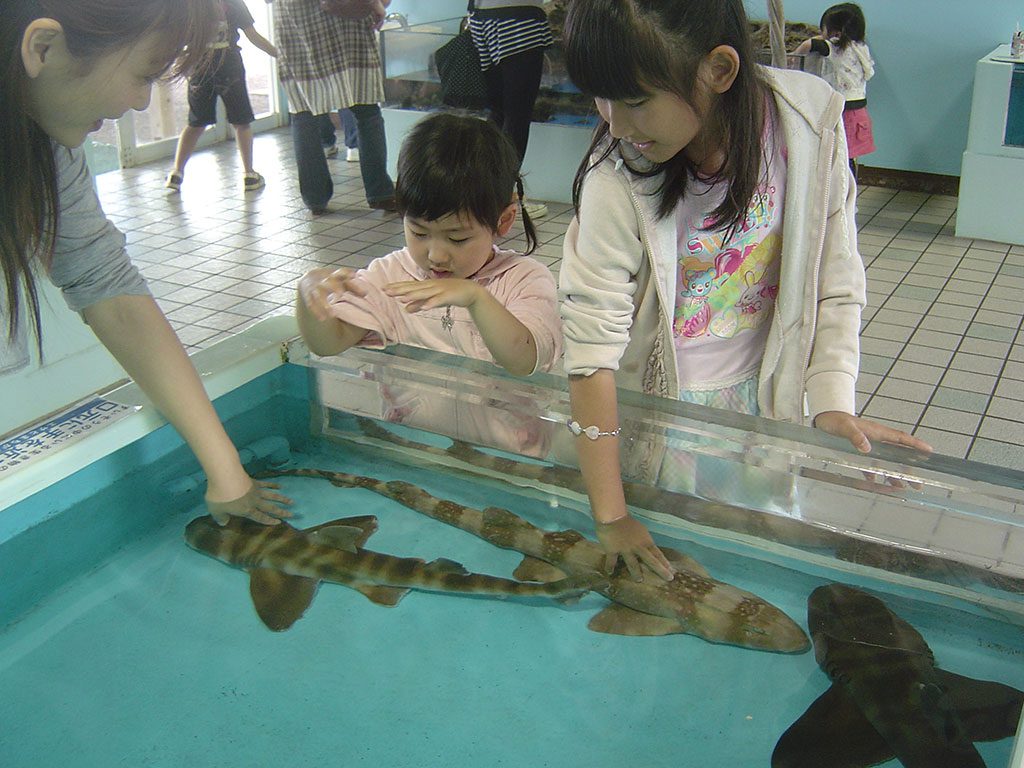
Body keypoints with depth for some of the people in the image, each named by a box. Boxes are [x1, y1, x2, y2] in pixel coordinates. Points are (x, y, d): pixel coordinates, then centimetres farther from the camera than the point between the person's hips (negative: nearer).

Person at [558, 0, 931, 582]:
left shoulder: (810, 122, -19)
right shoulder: (617, 172, -26)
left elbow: (835, 284, -8)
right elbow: (592, 342, -26)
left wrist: (833, 406, -19)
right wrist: (610, 518, -26)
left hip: (760, 398, 2)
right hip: (649, 403, -2)